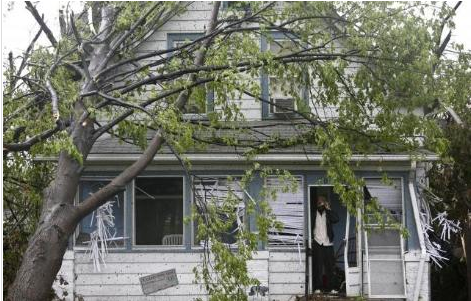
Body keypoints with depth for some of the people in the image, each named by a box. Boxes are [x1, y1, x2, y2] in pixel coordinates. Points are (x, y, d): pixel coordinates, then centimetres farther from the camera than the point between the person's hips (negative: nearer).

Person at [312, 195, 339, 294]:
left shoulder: (328, 214, 8)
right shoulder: (314, 214, 5)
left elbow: (336, 219, -10)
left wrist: (328, 209, -9)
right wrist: (311, 238, -7)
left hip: (328, 244, 2)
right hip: (317, 244, -1)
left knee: (329, 266, 2)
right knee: (317, 267, -3)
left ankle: (330, 288, 7)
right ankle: (317, 288, -1)